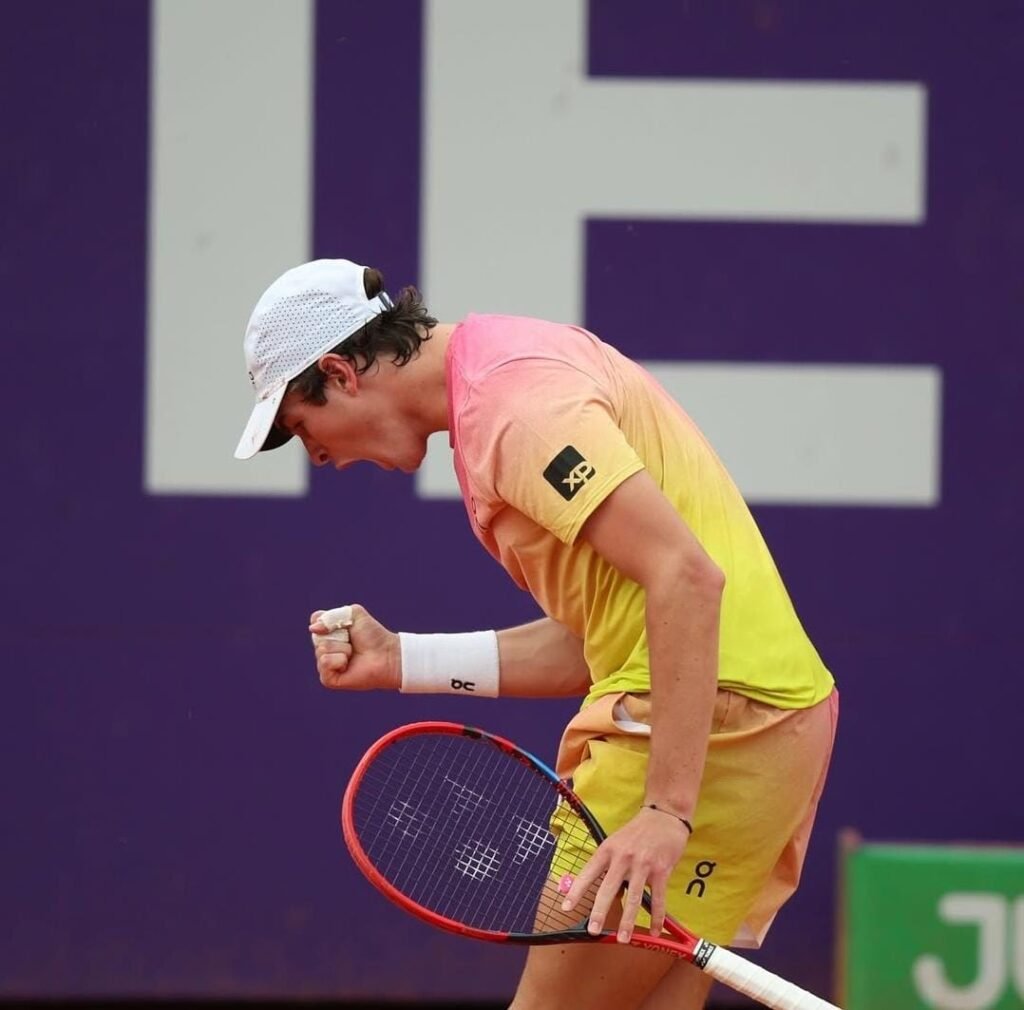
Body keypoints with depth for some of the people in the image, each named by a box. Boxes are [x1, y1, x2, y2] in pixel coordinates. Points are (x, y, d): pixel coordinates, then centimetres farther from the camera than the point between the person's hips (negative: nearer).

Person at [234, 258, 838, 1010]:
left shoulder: (509, 397, -13)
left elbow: (688, 577, -23)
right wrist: (401, 660, 17)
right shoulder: (506, 367, 19)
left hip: (707, 730, -10)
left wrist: (667, 809, -26)